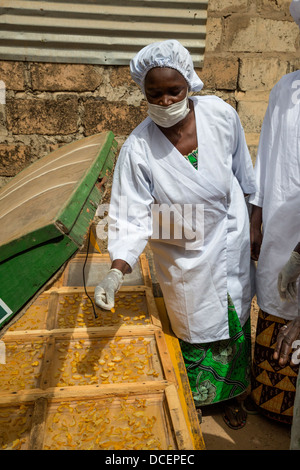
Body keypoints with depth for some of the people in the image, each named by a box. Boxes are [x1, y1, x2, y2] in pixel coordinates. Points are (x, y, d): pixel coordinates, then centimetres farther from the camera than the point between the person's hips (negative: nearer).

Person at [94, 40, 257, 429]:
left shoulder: (220, 114, -13)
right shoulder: (138, 149, -21)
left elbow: (243, 172, 2)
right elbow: (131, 218, -22)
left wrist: (255, 220, 12)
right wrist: (117, 270, -35)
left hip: (232, 239, 3)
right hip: (184, 254, -3)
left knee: (235, 321, 18)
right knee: (195, 326, 11)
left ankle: (230, 392, 44)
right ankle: (194, 396, 41)